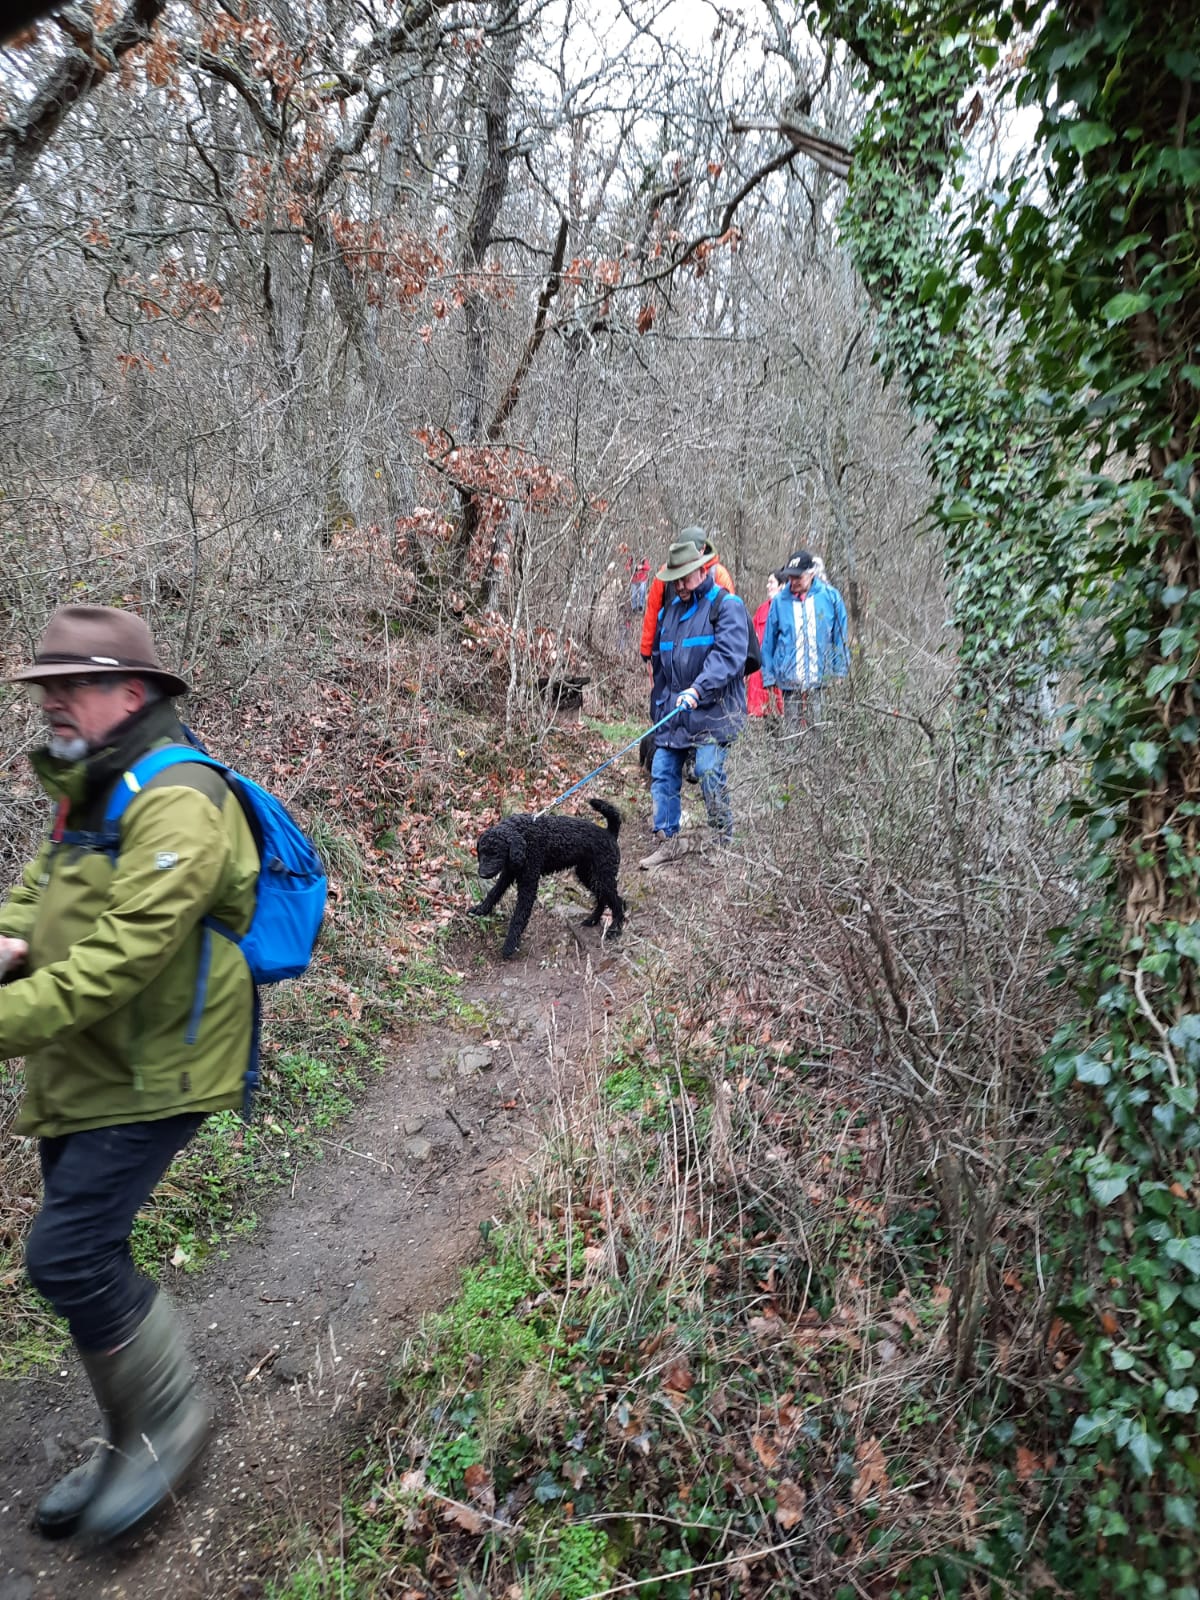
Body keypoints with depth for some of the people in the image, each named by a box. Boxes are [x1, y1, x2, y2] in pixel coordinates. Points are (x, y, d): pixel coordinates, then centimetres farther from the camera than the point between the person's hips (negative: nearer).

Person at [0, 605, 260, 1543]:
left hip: (150, 1077, -9)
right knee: (87, 1260, 15)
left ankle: (172, 1412, 15)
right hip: (81, 1075, 9)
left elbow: (122, 957, -28)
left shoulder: (176, 804, -21)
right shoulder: (89, 793, 11)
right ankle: (134, 1441, 35)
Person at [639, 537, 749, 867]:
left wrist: (698, 689, -30)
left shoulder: (727, 605, -5)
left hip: (713, 710, -7)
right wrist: (660, 706, 22)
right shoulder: (668, 610, 17)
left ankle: (723, 842, 2)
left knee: (709, 771, -12)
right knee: (662, 772, 2)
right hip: (673, 711, 7)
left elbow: (728, 654, -19)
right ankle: (668, 840, 10)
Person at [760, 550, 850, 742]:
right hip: (790, 681, 1)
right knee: (793, 733, 0)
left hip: (822, 678, -1)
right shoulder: (780, 601, 3)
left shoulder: (829, 596, 1)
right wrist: (769, 676, 7)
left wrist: (839, 671, 5)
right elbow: (768, 642, 10)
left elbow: (840, 637, 8)